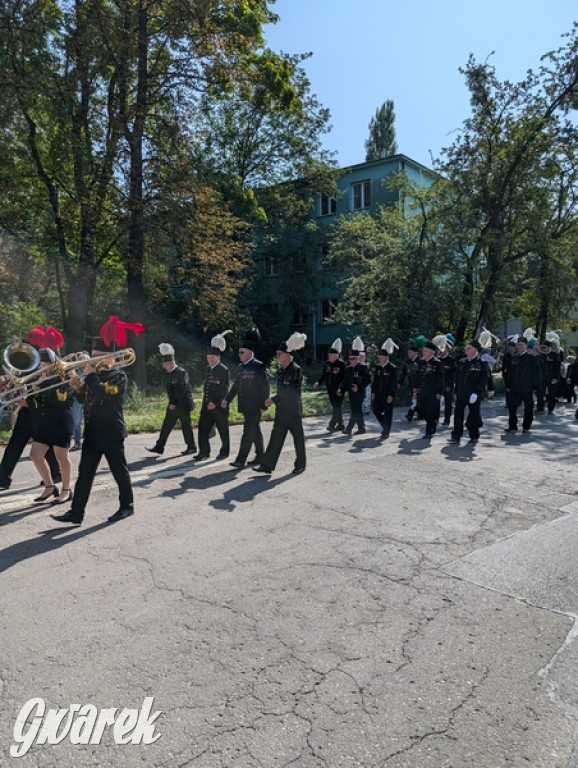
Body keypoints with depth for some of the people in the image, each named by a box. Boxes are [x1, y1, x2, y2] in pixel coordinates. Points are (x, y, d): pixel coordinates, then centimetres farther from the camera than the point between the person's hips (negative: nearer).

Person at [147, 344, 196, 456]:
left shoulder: (181, 372, -14)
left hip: (183, 404, -8)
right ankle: (159, 447, 10)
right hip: (173, 404, 8)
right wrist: (171, 402, 6)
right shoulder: (170, 373, 11)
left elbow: (182, 389, -19)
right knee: (166, 425, 7)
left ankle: (191, 447, 13)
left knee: (186, 425, 1)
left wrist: (174, 403, -18)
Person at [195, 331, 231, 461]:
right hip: (207, 405, 7)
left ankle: (224, 452, 21)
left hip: (219, 406, -6)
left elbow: (224, 390, -14)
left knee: (223, 430, 7)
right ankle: (204, 452, 4)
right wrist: (206, 402, 13)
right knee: (203, 427, 0)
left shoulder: (224, 370, -11)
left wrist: (216, 403, -19)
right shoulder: (208, 368, 11)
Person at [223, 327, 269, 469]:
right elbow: (236, 385, 17)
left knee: (248, 432, -7)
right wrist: (227, 399, 11)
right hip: (245, 406, 8)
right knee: (255, 432, 16)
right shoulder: (241, 367, 10)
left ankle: (240, 460, -6)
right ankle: (260, 456, 28)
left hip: (255, 407, -8)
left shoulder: (258, 367, -12)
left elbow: (265, 387, -13)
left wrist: (263, 406, -15)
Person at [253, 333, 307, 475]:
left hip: (293, 410, -7)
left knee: (298, 437, 6)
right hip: (281, 410, 7)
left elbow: (291, 392, -17)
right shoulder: (281, 370, 8)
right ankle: (267, 465, 6)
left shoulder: (296, 370, -14)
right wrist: (274, 400, 6)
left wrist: (274, 399, -14)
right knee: (276, 436, 5)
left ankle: (300, 465, 21)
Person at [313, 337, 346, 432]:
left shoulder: (341, 364, -13)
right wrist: (318, 383, -4)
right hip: (330, 389, 7)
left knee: (337, 407, -5)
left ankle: (332, 425, -2)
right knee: (335, 406, 15)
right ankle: (340, 425, 26)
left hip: (338, 390, -7)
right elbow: (323, 375, 11)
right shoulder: (327, 363, 6)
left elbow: (344, 378, -16)